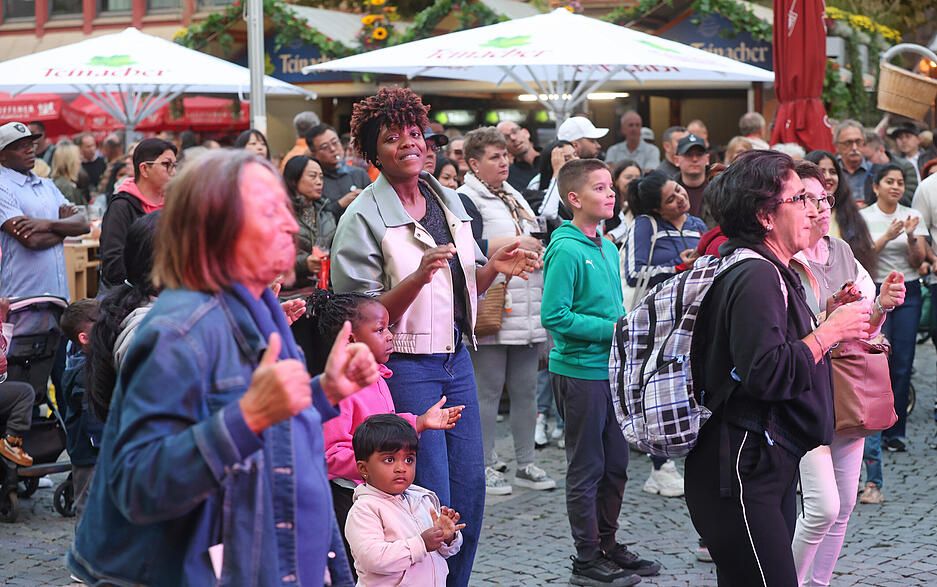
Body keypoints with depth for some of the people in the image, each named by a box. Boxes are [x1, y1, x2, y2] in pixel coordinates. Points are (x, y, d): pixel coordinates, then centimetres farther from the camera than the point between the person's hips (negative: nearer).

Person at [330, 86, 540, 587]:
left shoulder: (450, 202, 11)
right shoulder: (363, 217, -9)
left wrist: (493, 267, 0)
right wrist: (419, 276, -26)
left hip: (456, 359, 7)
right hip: (404, 368, -6)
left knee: (470, 493, 9)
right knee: (432, 500, -5)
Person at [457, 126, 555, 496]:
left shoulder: (515, 197, 21)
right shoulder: (466, 199, -6)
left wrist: (539, 248, 13)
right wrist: (512, 244, -18)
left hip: (525, 311, 8)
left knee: (526, 389, 10)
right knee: (489, 389, -2)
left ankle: (525, 465, 18)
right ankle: (484, 468, 7)